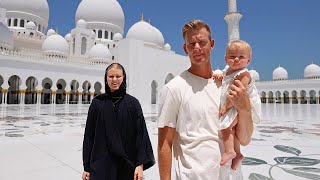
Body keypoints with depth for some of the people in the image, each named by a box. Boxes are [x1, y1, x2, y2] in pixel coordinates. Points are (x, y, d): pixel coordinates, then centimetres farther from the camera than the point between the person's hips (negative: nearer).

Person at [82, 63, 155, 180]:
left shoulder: (133, 103, -3)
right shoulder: (97, 103, -1)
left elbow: (141, 134, -4)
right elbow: (89, 136, 2)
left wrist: (140, 164, -10)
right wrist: (86, 167, 3)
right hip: (101, 165, 0)